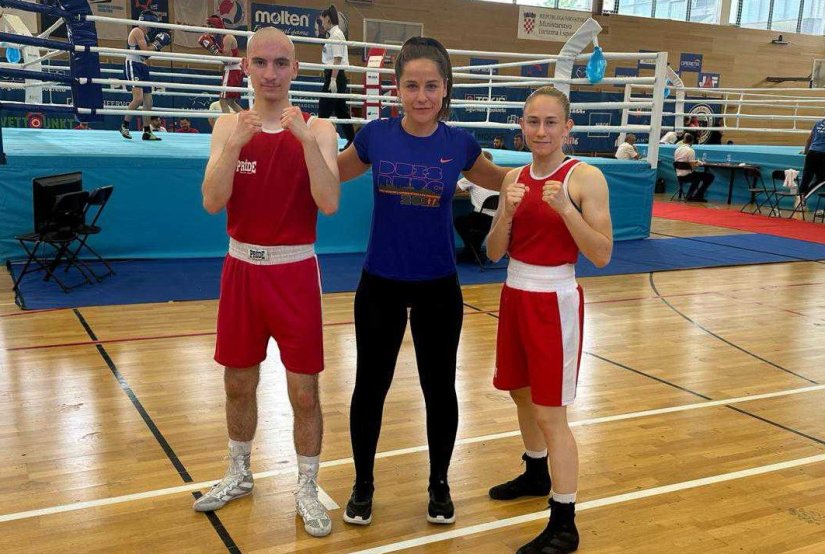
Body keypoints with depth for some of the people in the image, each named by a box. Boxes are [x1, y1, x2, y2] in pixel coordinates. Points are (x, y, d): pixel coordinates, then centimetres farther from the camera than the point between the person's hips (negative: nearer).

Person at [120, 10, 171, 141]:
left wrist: (158, 44, 13)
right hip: (133, 65, -10)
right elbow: (145, 51, -18)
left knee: (148, 100, 9)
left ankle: (147, 132, 15)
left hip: (143, 67, 10)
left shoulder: (145, 35, 19)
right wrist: (157, 43, -6)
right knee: (138, 98, -21)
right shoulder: (137, 31, -9)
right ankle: (124, 125, -8)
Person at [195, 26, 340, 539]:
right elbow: (212, 203, -10)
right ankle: (239, 475, 37)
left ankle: (307, 490, 22)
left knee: (305, 390, 4)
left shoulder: (317, 129, -6)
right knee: (238, 384, 16)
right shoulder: (229, 126, 2)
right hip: (242, 267, 3)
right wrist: (236, 144, -23)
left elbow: (329, 204, -20)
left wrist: (306, 139, -28)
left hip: (295, 271, -3)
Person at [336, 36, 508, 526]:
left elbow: (500, 181, 13)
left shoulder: (460, 144, -6)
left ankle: (440, 484, 34)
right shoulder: (375, 135, -7)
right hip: (380, 284, 0)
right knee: (370, 386, 11)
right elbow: (333, 174, 11)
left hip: (438, 287, 0)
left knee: (440, 388, 12)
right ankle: (363, 484, 32)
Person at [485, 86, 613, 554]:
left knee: (551, 413, -4)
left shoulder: (586, 178, -11)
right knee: (523, 393, 21)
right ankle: (536, 475, 45)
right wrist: (508, 213, -15)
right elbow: (495, 253, 3)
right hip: (515, 296, 7)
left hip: (556, 301, -6)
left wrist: (565, 208, -26)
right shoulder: (515, 177, 5)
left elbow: (602, 256, -16)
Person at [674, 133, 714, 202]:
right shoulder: (691, 151, -17)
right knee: (710, 177, 3)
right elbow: (692, 166, -20)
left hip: (679, 176, 8)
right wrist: (699, 164, 0)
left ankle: (690, 196, 29)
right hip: (687, 175, -8)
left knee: (697, 176, 34)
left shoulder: (677, 150, 5)